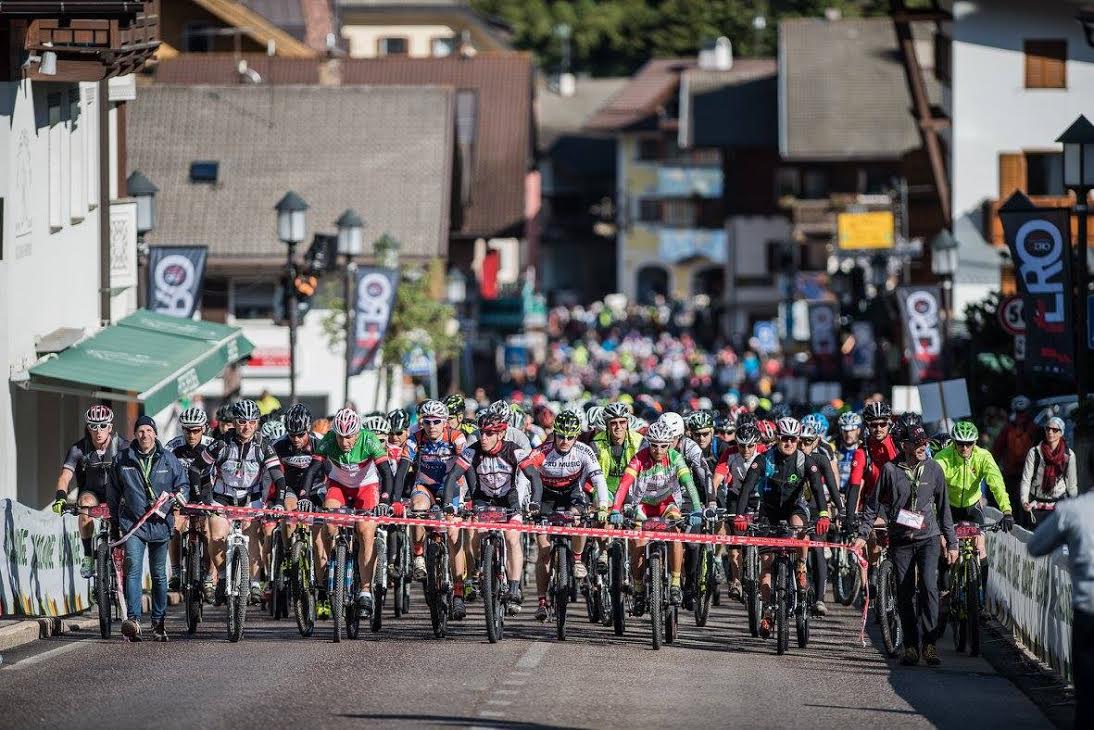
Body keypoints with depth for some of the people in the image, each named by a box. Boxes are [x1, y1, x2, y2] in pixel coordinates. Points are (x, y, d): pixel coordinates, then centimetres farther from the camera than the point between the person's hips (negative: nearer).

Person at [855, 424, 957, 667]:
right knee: (905, 594, 2)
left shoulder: (933, 469, 1)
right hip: (900, 540, 1)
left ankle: (930, 644, -15)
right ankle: (911, 647, 9)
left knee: (929, 587, -17)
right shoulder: (891, 470, -3)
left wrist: (951, 543, 10)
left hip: (928, 537, 0)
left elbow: (943, 507, 9)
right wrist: (862, 534, 0)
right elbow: (874, 505, 6)